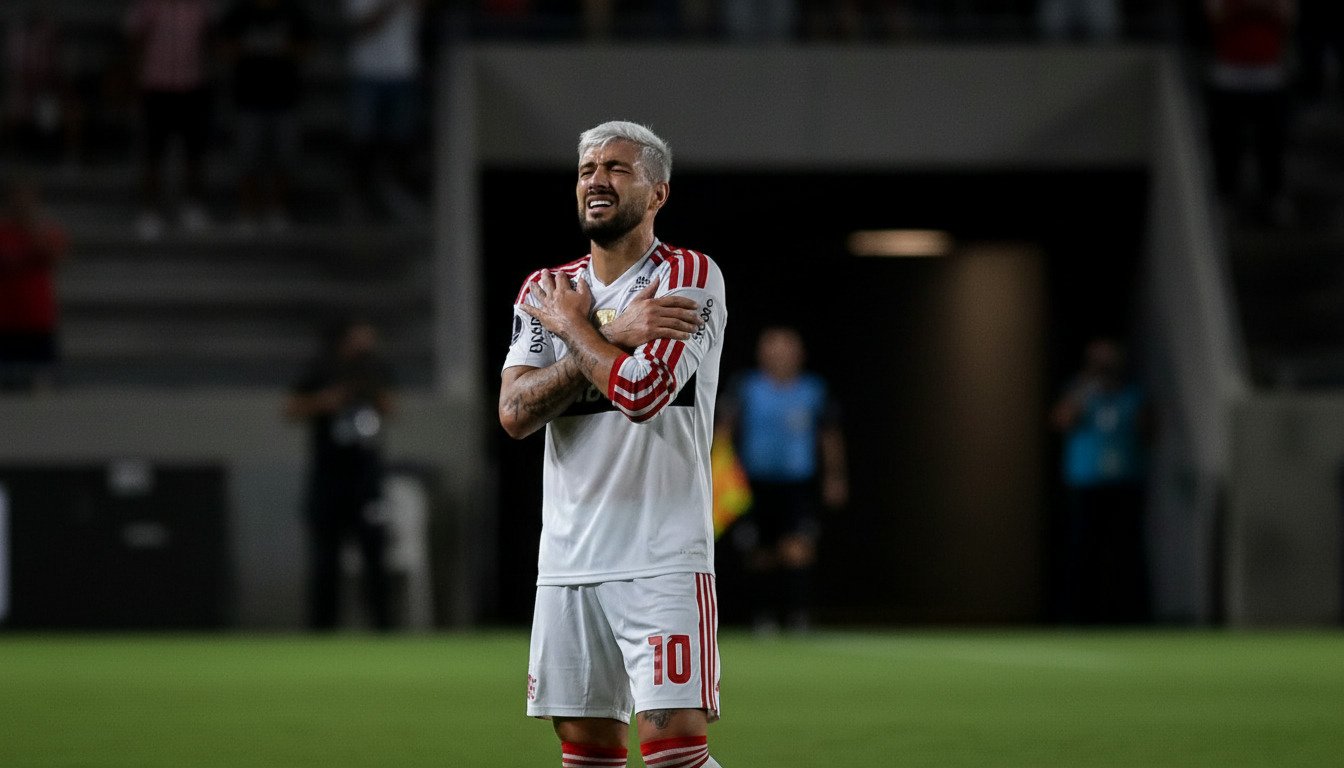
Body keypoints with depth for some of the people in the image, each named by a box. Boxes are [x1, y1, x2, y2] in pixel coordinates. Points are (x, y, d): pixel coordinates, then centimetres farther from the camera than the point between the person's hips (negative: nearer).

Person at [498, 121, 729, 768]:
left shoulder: (689, 278, -4)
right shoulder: (547, 291, 12)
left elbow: (642, 392, -20)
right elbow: (515, 413, -3)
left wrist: (572, 326, -4)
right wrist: (613, 336, -12)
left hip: (662, 561, -5)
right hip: (568, 561, 5)